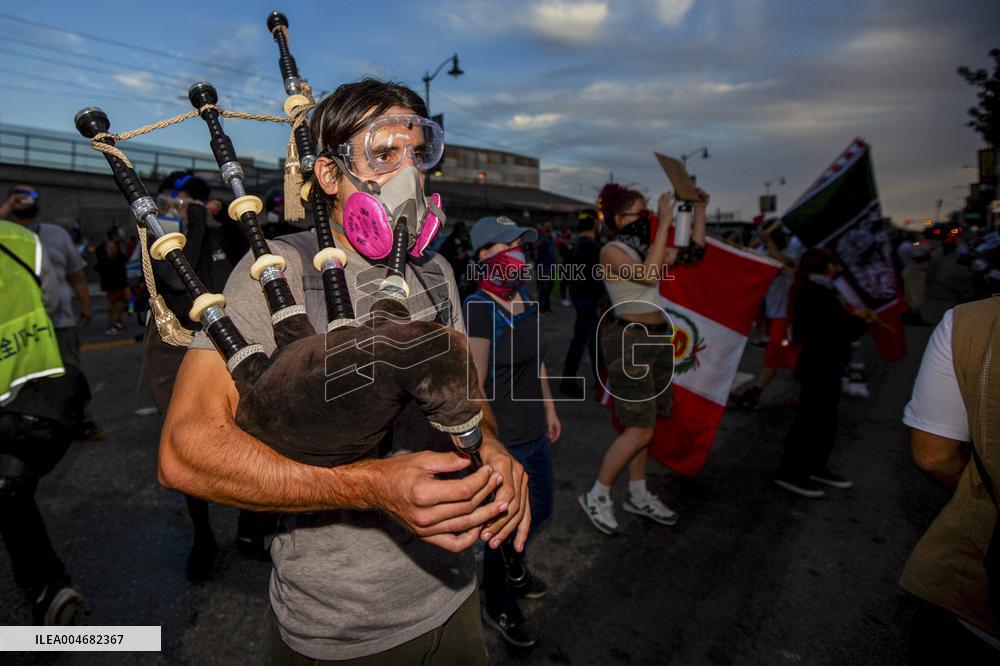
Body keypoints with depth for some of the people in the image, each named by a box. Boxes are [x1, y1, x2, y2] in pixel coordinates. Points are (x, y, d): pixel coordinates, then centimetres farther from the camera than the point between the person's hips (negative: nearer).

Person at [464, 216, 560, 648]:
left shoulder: (524, 299, 3)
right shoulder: (478, 309, -22)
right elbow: (473, 387, -23)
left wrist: (549, 408, 19)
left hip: (535, 434, 8)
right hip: (501, 441, -8)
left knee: (540, 510, 24)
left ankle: (508, 565, 54)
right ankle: (497, 607, 39)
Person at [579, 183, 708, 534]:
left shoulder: (645, 248, 10)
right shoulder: (611, 251, -12)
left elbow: (694, 253, 13)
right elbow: (649, 275, -27)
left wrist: (699, 210, 8)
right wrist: (664, 224, -24)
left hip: (657, 338, 8)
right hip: (630, 340, -8)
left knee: (641, 424, 15)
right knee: (640, 430, -5)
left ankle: (638, 495, 28)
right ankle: (596, 495, 10)